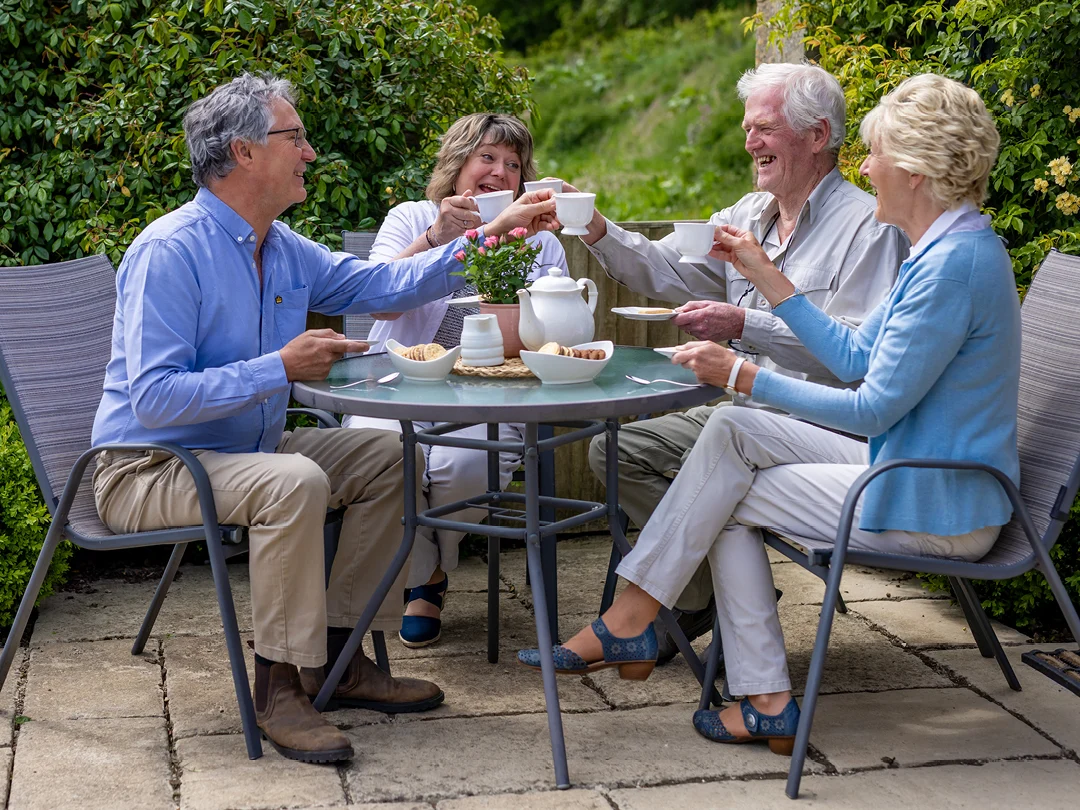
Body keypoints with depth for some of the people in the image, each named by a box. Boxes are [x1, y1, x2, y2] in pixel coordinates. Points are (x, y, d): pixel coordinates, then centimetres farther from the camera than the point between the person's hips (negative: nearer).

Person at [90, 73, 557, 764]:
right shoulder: (169, 253, -20)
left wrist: (489, 236, 9)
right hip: (149, 468, -9)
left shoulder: (285, 250, 6)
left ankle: (336, 654, 5)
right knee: (294, 483, -33)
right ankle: (279, 683, -20)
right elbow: (153, 398, -27)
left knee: (386, 459, 3)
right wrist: (281, 368, -26)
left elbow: (381, 284, 17)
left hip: (242, 448, 9)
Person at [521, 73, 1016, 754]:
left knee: (728, 501, -7)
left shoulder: (955, 264, -23)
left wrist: (743, 375, -17)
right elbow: (855, 357, 15)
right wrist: (767, 276, 14)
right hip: (910, 464, 9)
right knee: (733, 432, -1)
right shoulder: (944, 248, 11)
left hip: (938, 507, -9)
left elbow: (874, 409, -23)